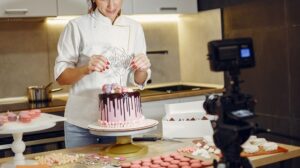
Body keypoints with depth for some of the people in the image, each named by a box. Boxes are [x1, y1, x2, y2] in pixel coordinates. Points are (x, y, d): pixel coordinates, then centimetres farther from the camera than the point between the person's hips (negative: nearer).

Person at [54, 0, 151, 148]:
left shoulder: (134, 28, 3)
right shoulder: (77, 26, -6)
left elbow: (138, 81, 5)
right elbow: (61, 77, -6)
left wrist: (142, 69, -15)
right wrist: (85, 69, -23)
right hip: (82, 123, -2)